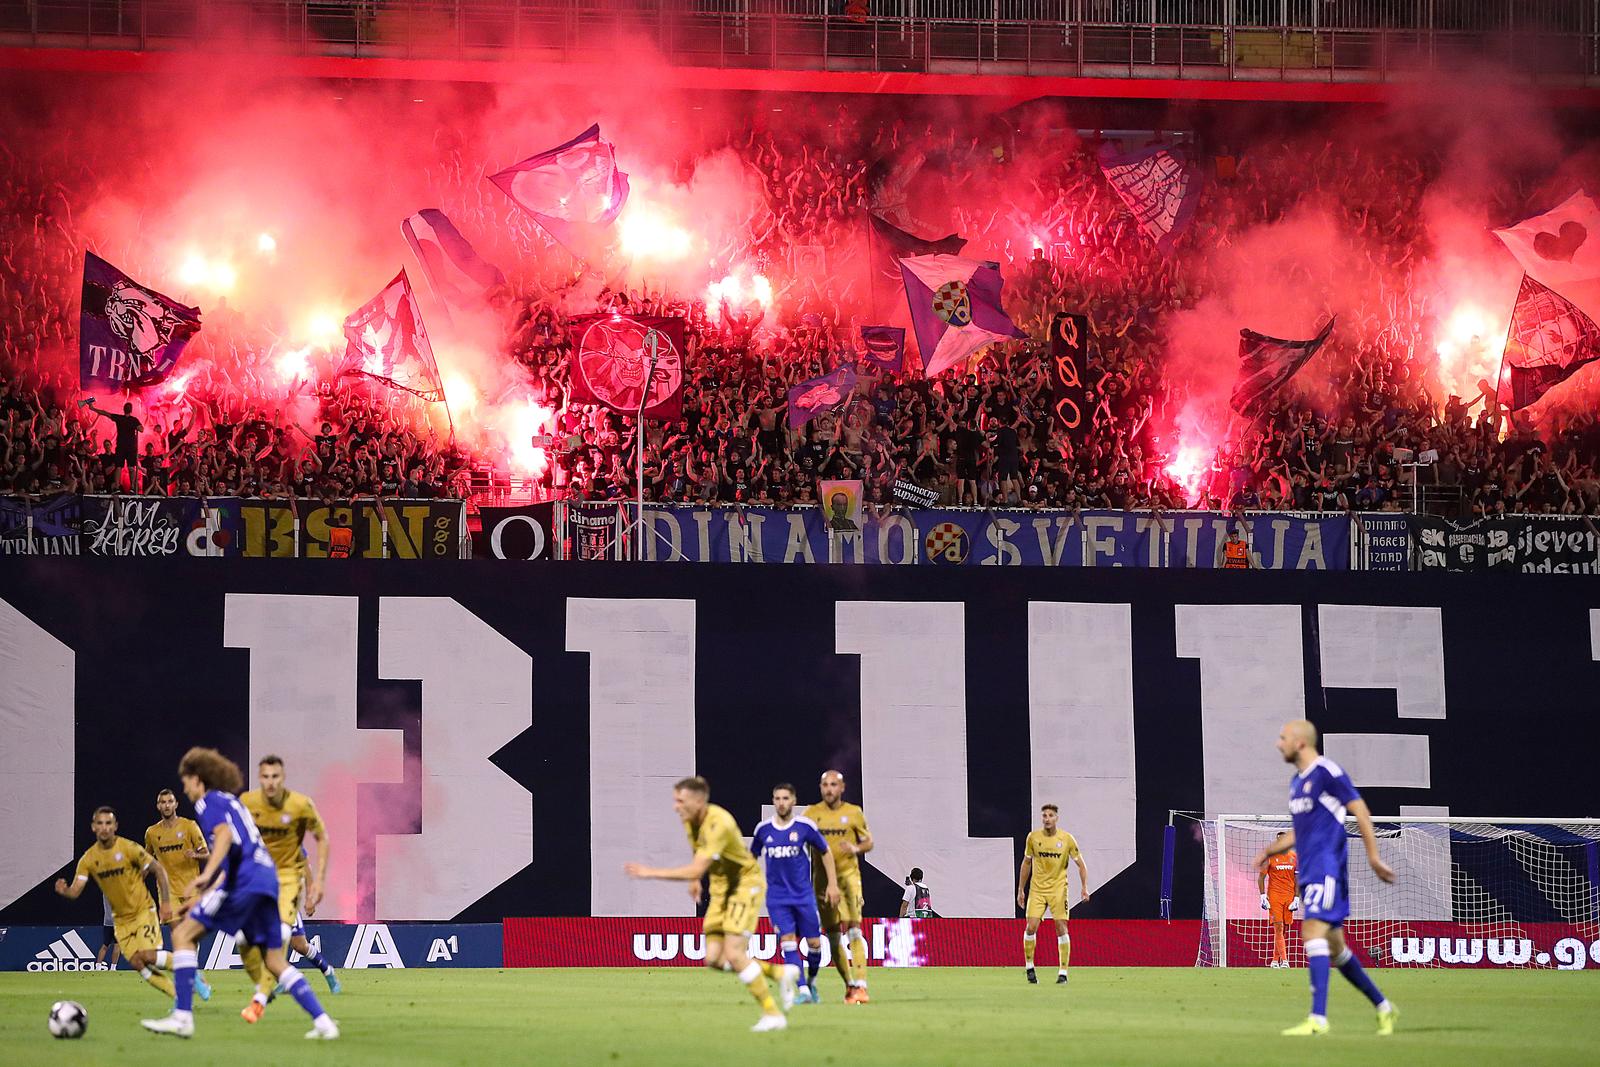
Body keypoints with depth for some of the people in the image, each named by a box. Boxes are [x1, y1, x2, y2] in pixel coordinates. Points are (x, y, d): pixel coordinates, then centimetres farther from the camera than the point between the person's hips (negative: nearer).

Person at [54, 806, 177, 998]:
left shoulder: (128, 848, -15)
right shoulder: (88, 859, -4)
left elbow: (158, 870, -8)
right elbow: (75, 891, -10)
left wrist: (166, 903, -15)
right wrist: (64, 891, -34)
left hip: (143, 910, -4)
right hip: (121, 919, 4)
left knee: (148, 956, -22)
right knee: (136, 962, -6)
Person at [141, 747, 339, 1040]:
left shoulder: (209, 801, 3)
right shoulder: (233, 802, 29)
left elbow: (225, 834, -16)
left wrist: (208, 874, -29)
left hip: (243, 881, -9)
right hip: (268, 878, 9)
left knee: (183, 935, -4)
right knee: (276, 962, 12)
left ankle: (182, 1017, -13)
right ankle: (322, 1021, 0)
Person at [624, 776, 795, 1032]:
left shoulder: (719, 824, -30)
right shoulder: (689, 820, -3)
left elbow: (695, 870, -36)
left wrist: (651, 872, -34)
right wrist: (695, 881, 16)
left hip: (746, 884, -8)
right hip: (721, 887, 8)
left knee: (733, 954, -19)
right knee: (714, 959, -1)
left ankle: (773, 1014, -8)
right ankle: (777, 973, 17)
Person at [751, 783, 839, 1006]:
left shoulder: (805, 826, -5)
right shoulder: (763, 829, 1)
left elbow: (825, 852, 7)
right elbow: (752, 856, 17)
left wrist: (832, 884, 4)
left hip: (804, 894, 0)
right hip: (777, 897, 0)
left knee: (814, 943, 1)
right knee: (788, 942, -13)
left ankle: (811, 981, 26)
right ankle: (802, 990, -14)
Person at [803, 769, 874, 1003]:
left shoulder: (854, 813, 3)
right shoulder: (811, 813, 5)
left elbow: (868, 842, 10)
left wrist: (856, 848, -12)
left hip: (848, 876, -2)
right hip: (822, 878, 2)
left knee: (854, 930, -14)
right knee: (833, 935, 5)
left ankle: (860, 986, -19)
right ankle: (849, 984, 17)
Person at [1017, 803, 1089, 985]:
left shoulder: (1067, 839, -4)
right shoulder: (1033, 837, 1)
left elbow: (1081, 864, 1)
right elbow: (1026, 863, 12)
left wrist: (1084, 887, -12)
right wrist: (1020, 890, 12)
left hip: (1058, 889, -1)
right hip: (1036, 889, 1)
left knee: (1061, 928, -7)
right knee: (1031, 927, -10)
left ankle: (1062, 972, 0)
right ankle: (1029, 968, 8)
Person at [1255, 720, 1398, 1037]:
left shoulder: (1327, 772, -10)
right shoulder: (1297, 781, 17)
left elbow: (1360, 811, -11)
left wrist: (1374, 858, -13)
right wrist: (1272, 850, 13)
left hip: (1327, 867, -10)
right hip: (1308, 871, 10)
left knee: (1313, 932, -20)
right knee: (1334, 946, 12)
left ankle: (1318, 1019, -24)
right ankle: (1383, 1008, 23)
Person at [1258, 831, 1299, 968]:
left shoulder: (1294, 856, 8)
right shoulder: (1270, 856, -2)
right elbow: (1261, 877, 1)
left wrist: (1296, 898, 5)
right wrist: (1263, 897, -6)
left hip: (1289, 896, 4)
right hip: (1274, 896, -4)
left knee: (1284, 929, 6)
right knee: (1278, 928, -11)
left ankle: (1275, 960, 15)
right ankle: (1284, 960, -17)